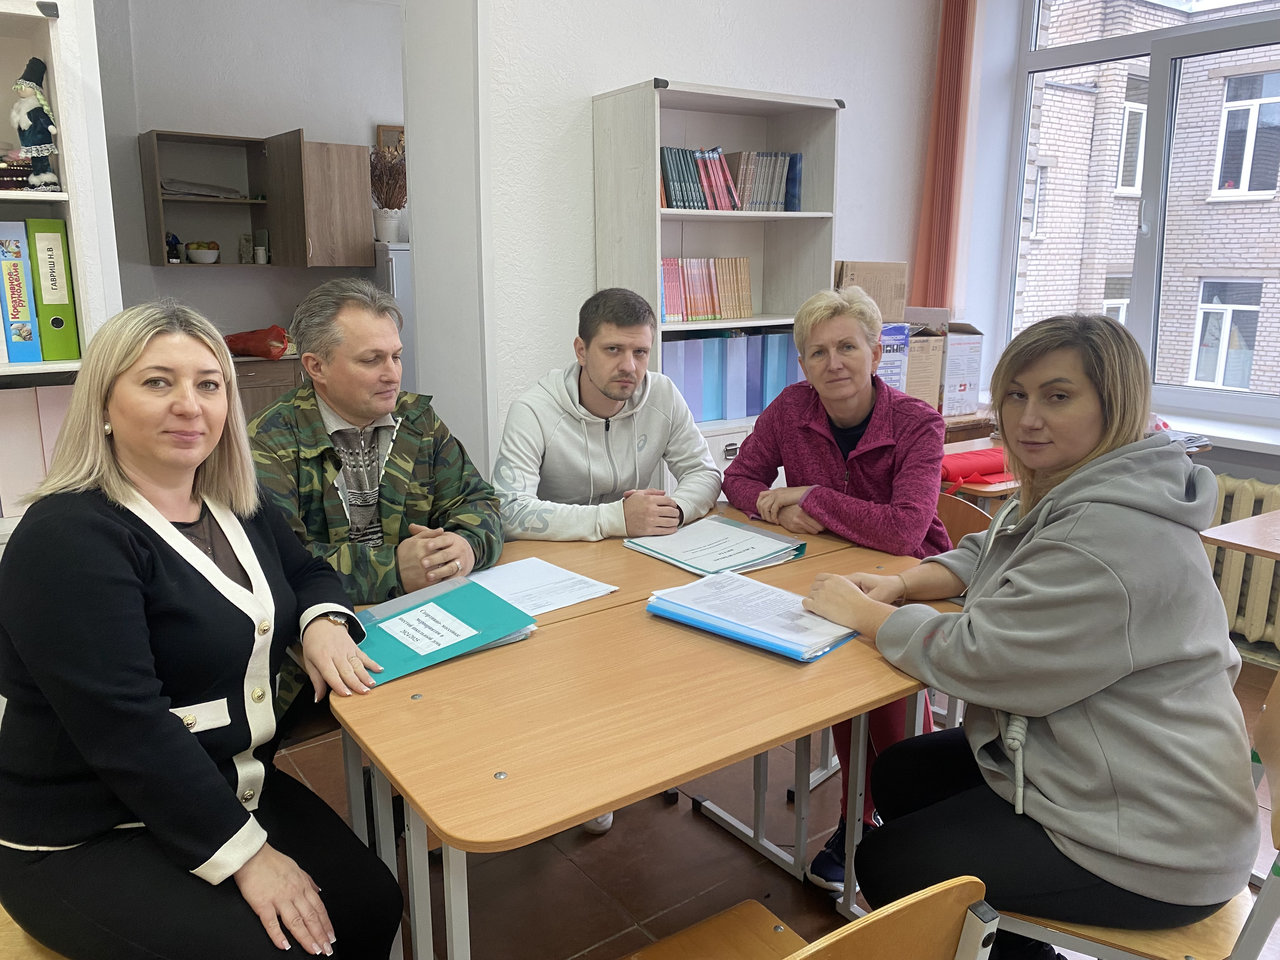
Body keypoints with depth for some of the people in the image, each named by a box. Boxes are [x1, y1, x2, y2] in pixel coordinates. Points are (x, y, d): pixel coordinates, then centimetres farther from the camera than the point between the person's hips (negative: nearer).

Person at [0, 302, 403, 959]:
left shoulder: (235, 505, 4)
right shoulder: (67, 538, -20)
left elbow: (306, 572, 18)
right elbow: (126, 727, -25)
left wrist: (322, 622, -7)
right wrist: (247, 855, -24)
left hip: (234, 793, 7)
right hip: (86, 841, -7)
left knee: (373, 905, -6)